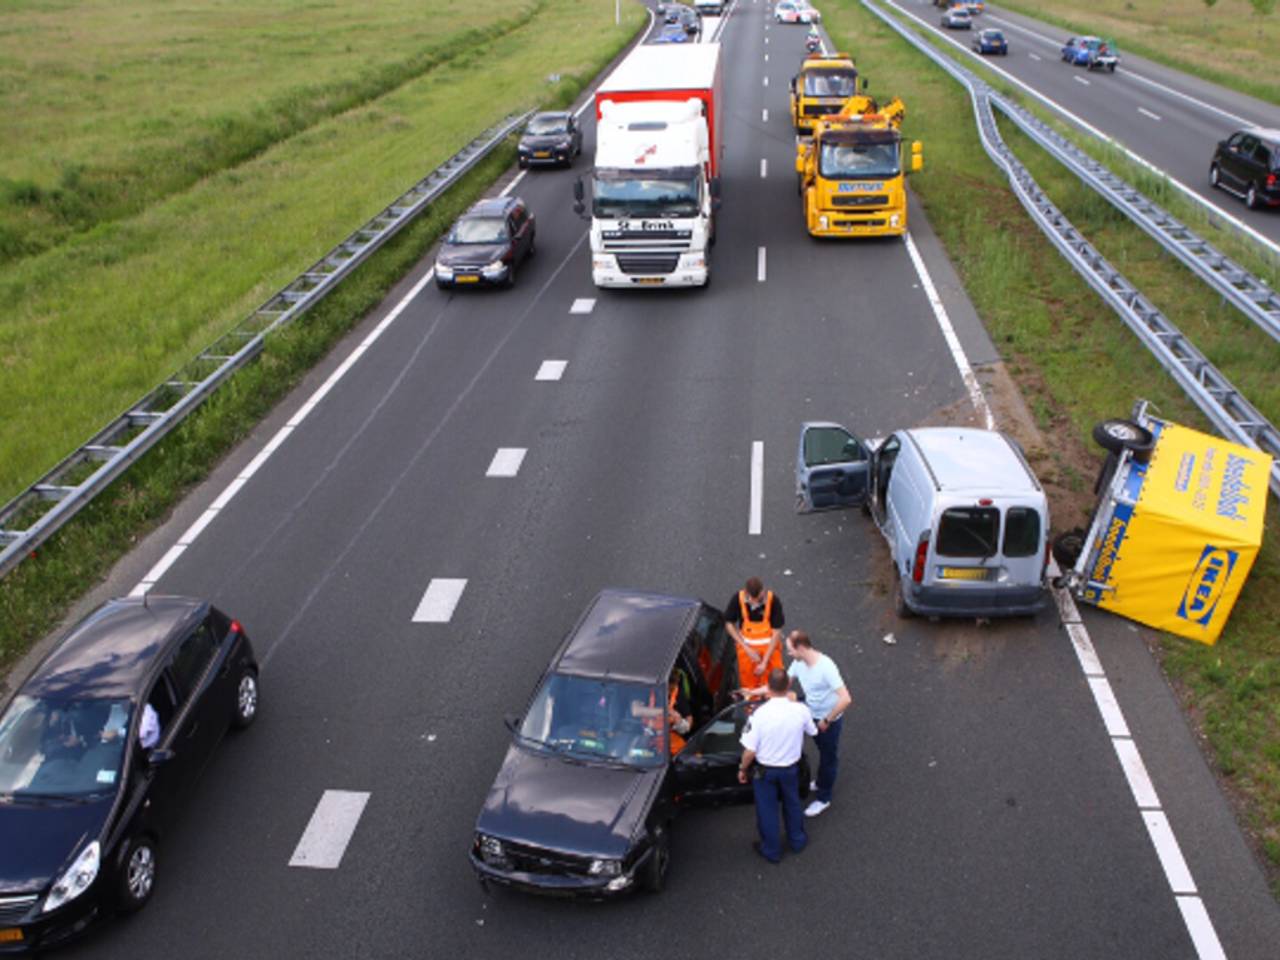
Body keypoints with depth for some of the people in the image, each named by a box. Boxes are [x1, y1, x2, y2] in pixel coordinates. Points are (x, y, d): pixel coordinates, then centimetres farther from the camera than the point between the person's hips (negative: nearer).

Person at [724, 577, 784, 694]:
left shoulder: (773, 601, -23)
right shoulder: (738, 599, -20)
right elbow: (729, 624, -6)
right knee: (748, 684, 10)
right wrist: (747, 649, -11)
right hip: (746, 646, 1)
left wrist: (765, 661, -17)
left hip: (770, 646, -1)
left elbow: (777, 632, -16)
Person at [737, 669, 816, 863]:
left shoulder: (760, 714, -30)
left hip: (765, 770, -3)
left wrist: (742, 769, -3)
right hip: (791, 767, 3)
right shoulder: (800, 710, -22)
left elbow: (750, 751, -23)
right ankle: (797, 840, 48)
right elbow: (811, 731, 2)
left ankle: (771, 850, 37)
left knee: (767, 810, 19)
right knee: (792, 804, 28)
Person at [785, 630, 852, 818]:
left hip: (829, 720, -7)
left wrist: (826, 720, -26)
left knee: (828, 757, 12)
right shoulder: (799, 662, -10)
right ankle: (821, 783, 51)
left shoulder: (826, 667, -33)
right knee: (822, 752, 28)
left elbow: (846, 699, -36)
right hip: (812, 715, 7)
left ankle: (823, 798, 29)